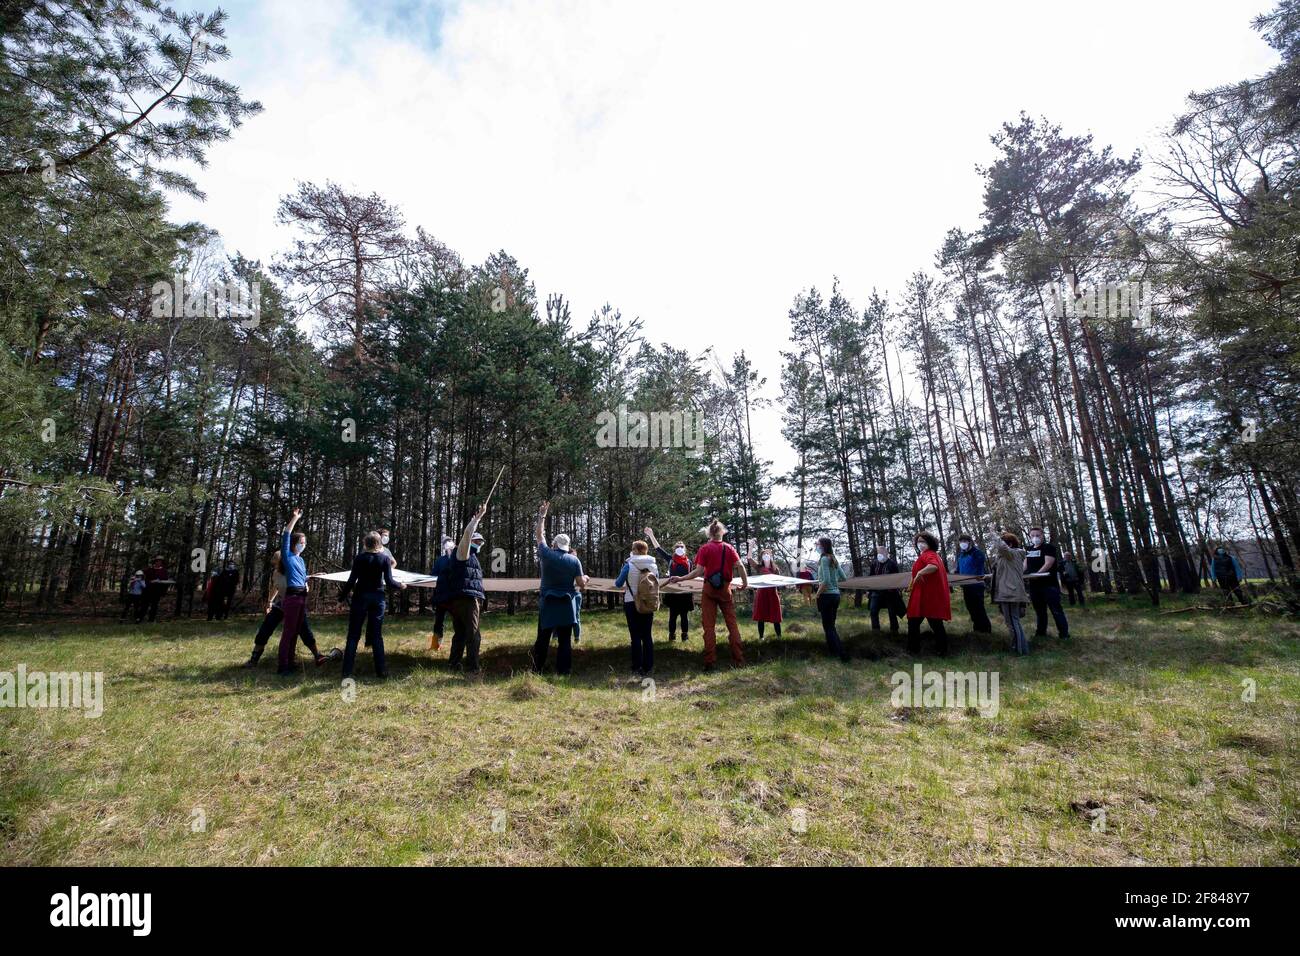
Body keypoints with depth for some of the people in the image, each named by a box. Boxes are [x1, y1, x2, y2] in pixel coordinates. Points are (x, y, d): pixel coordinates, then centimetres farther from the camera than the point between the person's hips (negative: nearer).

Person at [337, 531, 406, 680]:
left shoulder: (359, 558, -3)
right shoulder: (385, 558, -3)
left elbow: (352, 580, -5)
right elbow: (389, 582, -6)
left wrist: (342, 597, 5)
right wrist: (401, 586, 12)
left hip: (360, 597, -1)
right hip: (378, 598, 1)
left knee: (353, 635, 6)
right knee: (377, 635, 8)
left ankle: (347, 672, 4)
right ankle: (381, 671, 9)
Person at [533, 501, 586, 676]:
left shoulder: (546, 554, -4)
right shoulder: (574, 560, -3)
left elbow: (540, 536, 11)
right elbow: (581, 584, -3)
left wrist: (542, 516, 20)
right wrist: (585, 578, 20)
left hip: (547, 604, 0)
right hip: (567, 605, 0)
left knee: (542, 639, 8)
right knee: (565, 640, 4)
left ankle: (536, 671, 13)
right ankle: (563, 672, 4)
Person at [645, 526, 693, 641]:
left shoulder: (688, 562, 7)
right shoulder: (670, 559, 4)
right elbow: (658, 549, 2)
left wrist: (693, 591, 9)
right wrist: (651, 535, 0)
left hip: (685, 592, 1)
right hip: (673, 592, -1)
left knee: (684, 615, 6)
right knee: (673, 615, 4)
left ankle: (684, 635, 14)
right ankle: (671, 635, 14)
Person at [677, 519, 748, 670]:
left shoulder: (704, 549, -5)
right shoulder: (729, 548, 1)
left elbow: (698, 571, -12)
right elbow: (740, 566, -8)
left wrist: (680, 578, -6)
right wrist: (745, 582, 5)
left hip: (709, 589, -1)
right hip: (725, 589, 2)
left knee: (709, 625, 3)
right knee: (732, 623, 8)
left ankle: (710, 662, 4)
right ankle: (739, 660, 8)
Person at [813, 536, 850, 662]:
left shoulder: (824, 558, -15)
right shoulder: (834, 559, 10)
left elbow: (826, 581, -23)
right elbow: (843, 577, 16)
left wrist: (817, 594, -13)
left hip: (827, 595, -8)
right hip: (836, 594, 8)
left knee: (828, 626, 0)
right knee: (831, 624, 19)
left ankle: (842, 654, -4)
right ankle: (832, 649, 27)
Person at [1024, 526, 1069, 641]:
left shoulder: (1049, 547, -6)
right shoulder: (1028, 549, 14)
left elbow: (1048, 564, -17)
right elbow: (1025, 564, 16)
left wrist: (1036, 574, -25)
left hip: (1049, 583, -6)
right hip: (1034, 585, 6)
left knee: (1056, 609, -5)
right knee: (1039, 609, 15)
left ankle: (1064, 633, 3)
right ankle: (1041, 631, 24)